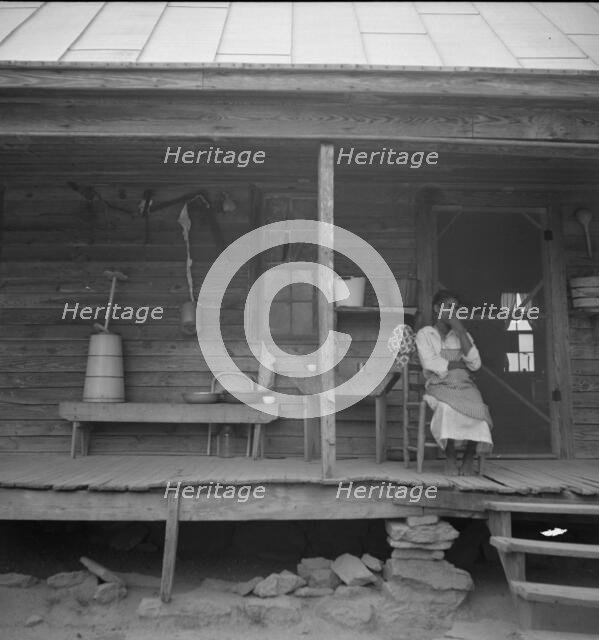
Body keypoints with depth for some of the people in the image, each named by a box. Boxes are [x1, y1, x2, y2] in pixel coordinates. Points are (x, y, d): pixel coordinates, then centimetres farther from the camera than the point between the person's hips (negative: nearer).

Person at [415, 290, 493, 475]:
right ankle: (451, 458, -23)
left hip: (464, 386, 3)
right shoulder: (424, 334, 10)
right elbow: (431, 365, -6)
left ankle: (469, 458, -19)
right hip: (439, 387, -3)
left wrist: (460, 331, -2)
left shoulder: (463, 335, 19)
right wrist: (460, 364, 0)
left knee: (476, 407, -31)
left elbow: (475, 364, 1)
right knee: (448, 408, -36)